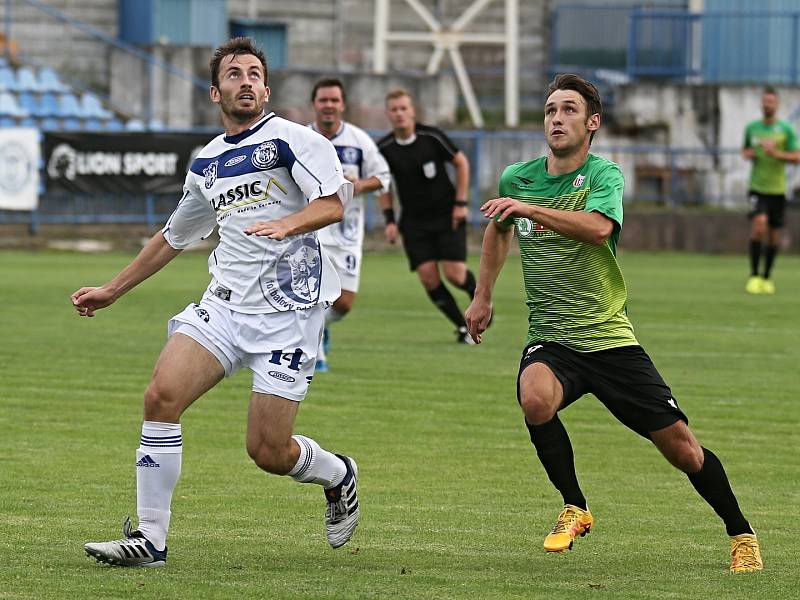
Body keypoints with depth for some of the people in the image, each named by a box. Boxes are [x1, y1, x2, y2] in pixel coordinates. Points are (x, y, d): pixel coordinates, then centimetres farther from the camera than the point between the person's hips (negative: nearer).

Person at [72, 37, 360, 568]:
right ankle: (149, 539, -10)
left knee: (268, 452, -7)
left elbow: (332, 203, -15)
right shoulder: (207, 164, 17)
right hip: (224, 304, 6)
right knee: (162, 395, -16)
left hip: (288, 311, -6)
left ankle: (338, 476, 28)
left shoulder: (291, 139, -3)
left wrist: (286, 225, -34)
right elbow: (173, 237, 30)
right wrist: (112, 291, 33)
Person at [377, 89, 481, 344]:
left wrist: (461, 203, -5)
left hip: (447, 215, -2)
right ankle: (463, 327, 8)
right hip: (414, 222, 2)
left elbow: (461, 162, -1)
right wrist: (389, 220, 1)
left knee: (454, 273, -12)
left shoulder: (431, 137, -13)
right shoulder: (384, 148, -6)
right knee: (428, 278, -9)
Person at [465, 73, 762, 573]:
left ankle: (741, 534, 21)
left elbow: (598, 228, -31)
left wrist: (530, 209, -38)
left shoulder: (603, 175, -8)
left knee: (681, 447, -3)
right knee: (535, 398, -33)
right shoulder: (517, 179, 4)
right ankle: (575, 509, -12)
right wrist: (484, 296, 27)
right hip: (550, 340, 2)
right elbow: (499, 229, 28)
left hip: (610, 338, -2)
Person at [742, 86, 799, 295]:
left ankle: (767, 278, 22)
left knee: (774, 234, 5)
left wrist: (777, 153, -19)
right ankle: (754, 275, -14)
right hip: (757, 187, 0)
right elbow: (746, 150, 22)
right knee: (759, 223, -22)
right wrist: (747, 154, -2)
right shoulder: (752, 127, 7)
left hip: (778, 189, 0)